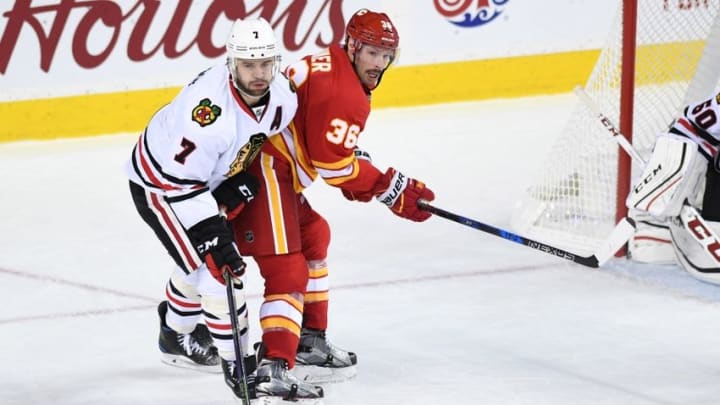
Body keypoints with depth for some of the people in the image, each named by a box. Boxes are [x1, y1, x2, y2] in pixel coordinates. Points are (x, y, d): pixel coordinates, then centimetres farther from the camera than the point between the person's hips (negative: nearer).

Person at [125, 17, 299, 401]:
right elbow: (180, 183, -35)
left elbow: (265, 139, 5)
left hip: (210, 177, 9)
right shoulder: (210, 109, -40)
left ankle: (176, 335, 51)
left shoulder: (280, 93, -17)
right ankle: (236, 363, -2)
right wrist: (213, 237, -34)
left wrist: (242, 183, -8)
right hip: (159, 184, -9)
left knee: (201, 259, 27)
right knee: (216, 265, -15)